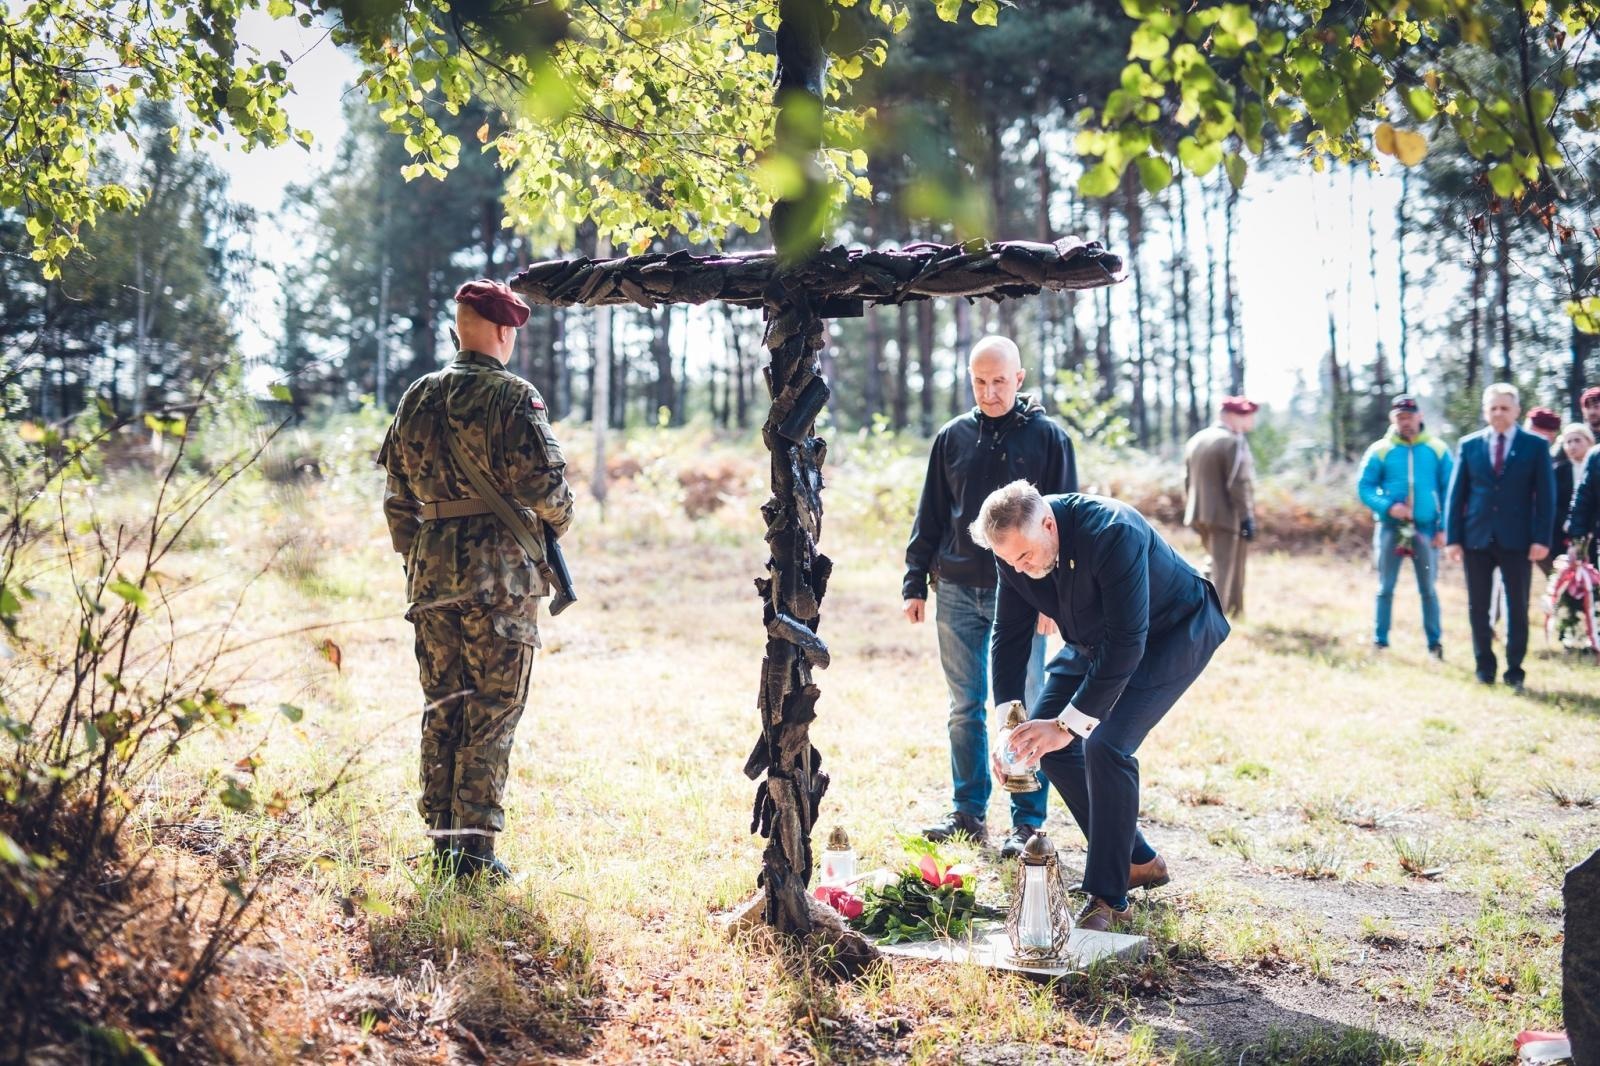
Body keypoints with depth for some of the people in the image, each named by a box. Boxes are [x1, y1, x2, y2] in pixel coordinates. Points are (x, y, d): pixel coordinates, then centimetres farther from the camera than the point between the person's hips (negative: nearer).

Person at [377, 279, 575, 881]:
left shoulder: (417, 397, 12)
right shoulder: (512, 396, -8)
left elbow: (397, 494, 16)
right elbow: (543, 480, -15)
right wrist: (559, 519, 5)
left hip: (432, 567, 6)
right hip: (499, 568, -6)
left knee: (442, 707, 13)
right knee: (492, 711, 0)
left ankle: (442, 839, 18)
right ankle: (475, 847, 0)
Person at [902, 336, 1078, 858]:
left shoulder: (1048, 437, 0)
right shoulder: (953, 437, 9)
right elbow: (929, 516, 12)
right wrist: (915, 583, 6)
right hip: (957, 593, 3)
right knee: (965, 708, 9)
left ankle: (1027, 822, 8)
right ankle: (968, 812, 18)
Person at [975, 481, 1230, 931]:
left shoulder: (1113, 534, -38)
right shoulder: (1015, 551, -16)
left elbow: (1127, 642, -37)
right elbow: (1009, 636, -7)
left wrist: (1069, 723, -37)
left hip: (1175, 632, -7)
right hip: (1096, 639, 8)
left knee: (1105, 744, -23)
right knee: (1043, 738, 0)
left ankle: (1108, 898, -11)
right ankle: (1138, 860, 15)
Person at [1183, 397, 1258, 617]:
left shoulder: (1195, 440, 11)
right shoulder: (1234, 442, -14)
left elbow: (1188, 480, 15)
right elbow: (1239, 484, -18)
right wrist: (1247, 518, -15)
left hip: (1200, 515, 8)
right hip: (1226, 516, -8)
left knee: (1215, 562, 22)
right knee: (1222, 570, -2)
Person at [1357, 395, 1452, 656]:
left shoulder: (1437, 449, 2)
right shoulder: (1380, 450, 0)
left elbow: (1448, 490, 4)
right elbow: (1364, 487, 0)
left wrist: (1443, 527, -4)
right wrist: (1387, 506, -17)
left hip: (1426, 528, 0)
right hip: (1390, 527, 0)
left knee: (1428, 589, 5)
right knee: (1386, 588, 4)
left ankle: (1435, 642, 13)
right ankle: (1380, 642, 9)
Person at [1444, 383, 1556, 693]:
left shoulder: (1535, 445, 2)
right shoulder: (1469, 445, 6)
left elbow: (1545, 495, -1)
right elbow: (1456, 493, 5)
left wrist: (1542, 539, -9)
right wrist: (1453, 537, -1)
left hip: (1517, 540, -1)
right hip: (1477, 539, 2)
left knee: (1518, 608, 3)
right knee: (1478, 607, 6)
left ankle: (1514, 670, 11)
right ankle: (1484, 667, 18)